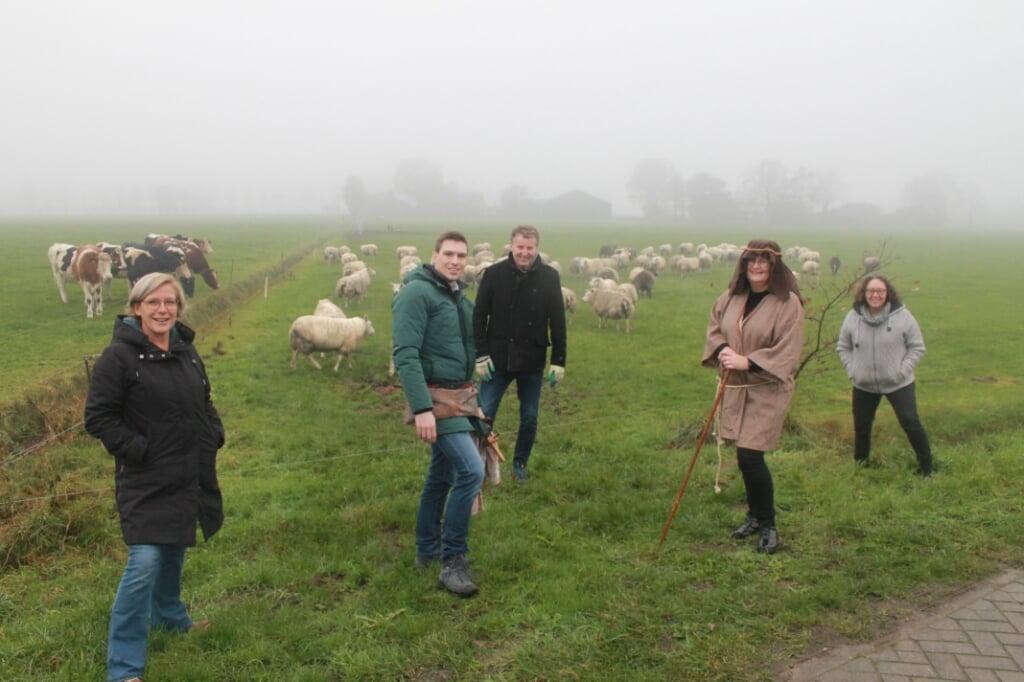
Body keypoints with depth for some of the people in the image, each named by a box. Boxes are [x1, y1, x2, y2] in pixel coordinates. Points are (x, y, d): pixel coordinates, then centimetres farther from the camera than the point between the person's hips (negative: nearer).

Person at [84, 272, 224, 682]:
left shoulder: (185, 350, 7)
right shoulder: (119, 356, -14)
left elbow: (203, 401, 20)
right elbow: (98, 417, -13)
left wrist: (214, 435, 5)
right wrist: (137, 450, -18)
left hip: (189, 477, 7)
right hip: (147, 482, -7)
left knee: (174, 552, 23)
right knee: (144, 563, -12)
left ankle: (169, 616, 47)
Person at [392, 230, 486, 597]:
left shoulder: (459, 297, 14)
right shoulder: (416, 293, -14)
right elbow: (405, 354, -21)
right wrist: (421, 408, -27)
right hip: (436, 398, -9)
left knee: (441, 475, 16)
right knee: (471, 470, -17)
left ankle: (427, 550, 30)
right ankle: (452, 561, -5)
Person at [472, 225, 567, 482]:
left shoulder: (549, 277, -3)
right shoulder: (494, 273, -5)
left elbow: (558, 323, 1)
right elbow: (478, 317, -2)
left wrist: (558, 361, -1)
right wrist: (481, 355, -7)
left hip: (533, 361, 1)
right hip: (498, 359, -1)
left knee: (529, 418, 10)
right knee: (484, 415, 0)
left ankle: (520, 463, 29)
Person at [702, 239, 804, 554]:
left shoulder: (788, 303, -12)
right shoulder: (731, 298, 4)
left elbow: (788, 351, -15)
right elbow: (714, 329, 14)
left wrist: (747, 362, -22)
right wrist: (723, 350, -7)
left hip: (767, 390, -5)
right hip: (734, 387, 5)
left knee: (750, 456, -10)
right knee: (745, 457, 13)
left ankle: (767, 525, 10)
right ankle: (755, 516, 33)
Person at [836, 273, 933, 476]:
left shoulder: (902, 315, -12)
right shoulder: (853, 317, -5)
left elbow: (917, 347, -6)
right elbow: (843, 347, 6)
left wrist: (902, 370, -14)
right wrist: (852, 370, -4)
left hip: (898, 384, -3)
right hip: (863, 385, 3)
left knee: (910, 423, -3)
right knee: (861, 425, 15)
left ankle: (926, 466, 13)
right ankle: (859, 464, 35)